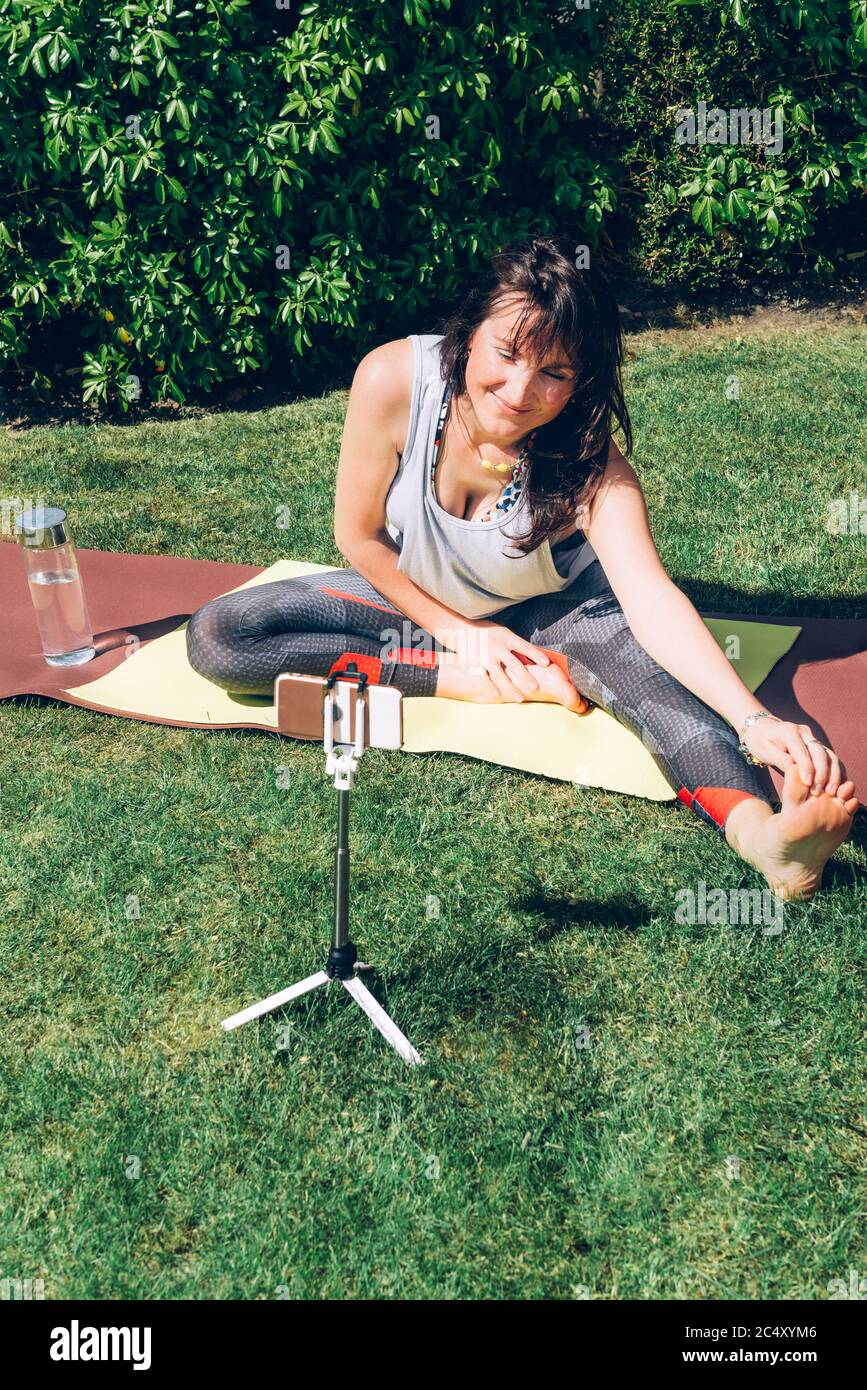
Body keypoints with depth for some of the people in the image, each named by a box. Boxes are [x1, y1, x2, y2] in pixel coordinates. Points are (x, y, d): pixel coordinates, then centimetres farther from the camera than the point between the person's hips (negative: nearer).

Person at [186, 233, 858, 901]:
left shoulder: (589, 462, -28)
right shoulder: (393, 379, -27)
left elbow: (651, 597, -40)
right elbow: (360, 537, -14)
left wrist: (754, 721, -54)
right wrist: (458, 630, -13)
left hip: (554, 610, -2)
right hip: (417, 598, 3)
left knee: (652, 670, -34)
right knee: (216, 636, -18)